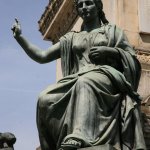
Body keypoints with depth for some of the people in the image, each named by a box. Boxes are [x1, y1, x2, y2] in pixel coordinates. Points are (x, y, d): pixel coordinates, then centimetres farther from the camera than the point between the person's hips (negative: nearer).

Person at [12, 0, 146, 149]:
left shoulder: (112, 31, 21)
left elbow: (133, 58, 13)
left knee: (85, 82, -41)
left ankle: (79, 137, -59)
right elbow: (41, 56, 21)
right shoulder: (71, 38, 27)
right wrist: (19, 36, 12)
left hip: (106, 75, -3)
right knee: (45, 99, -27)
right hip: (78, 80, 3)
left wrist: (109, 51, -4)